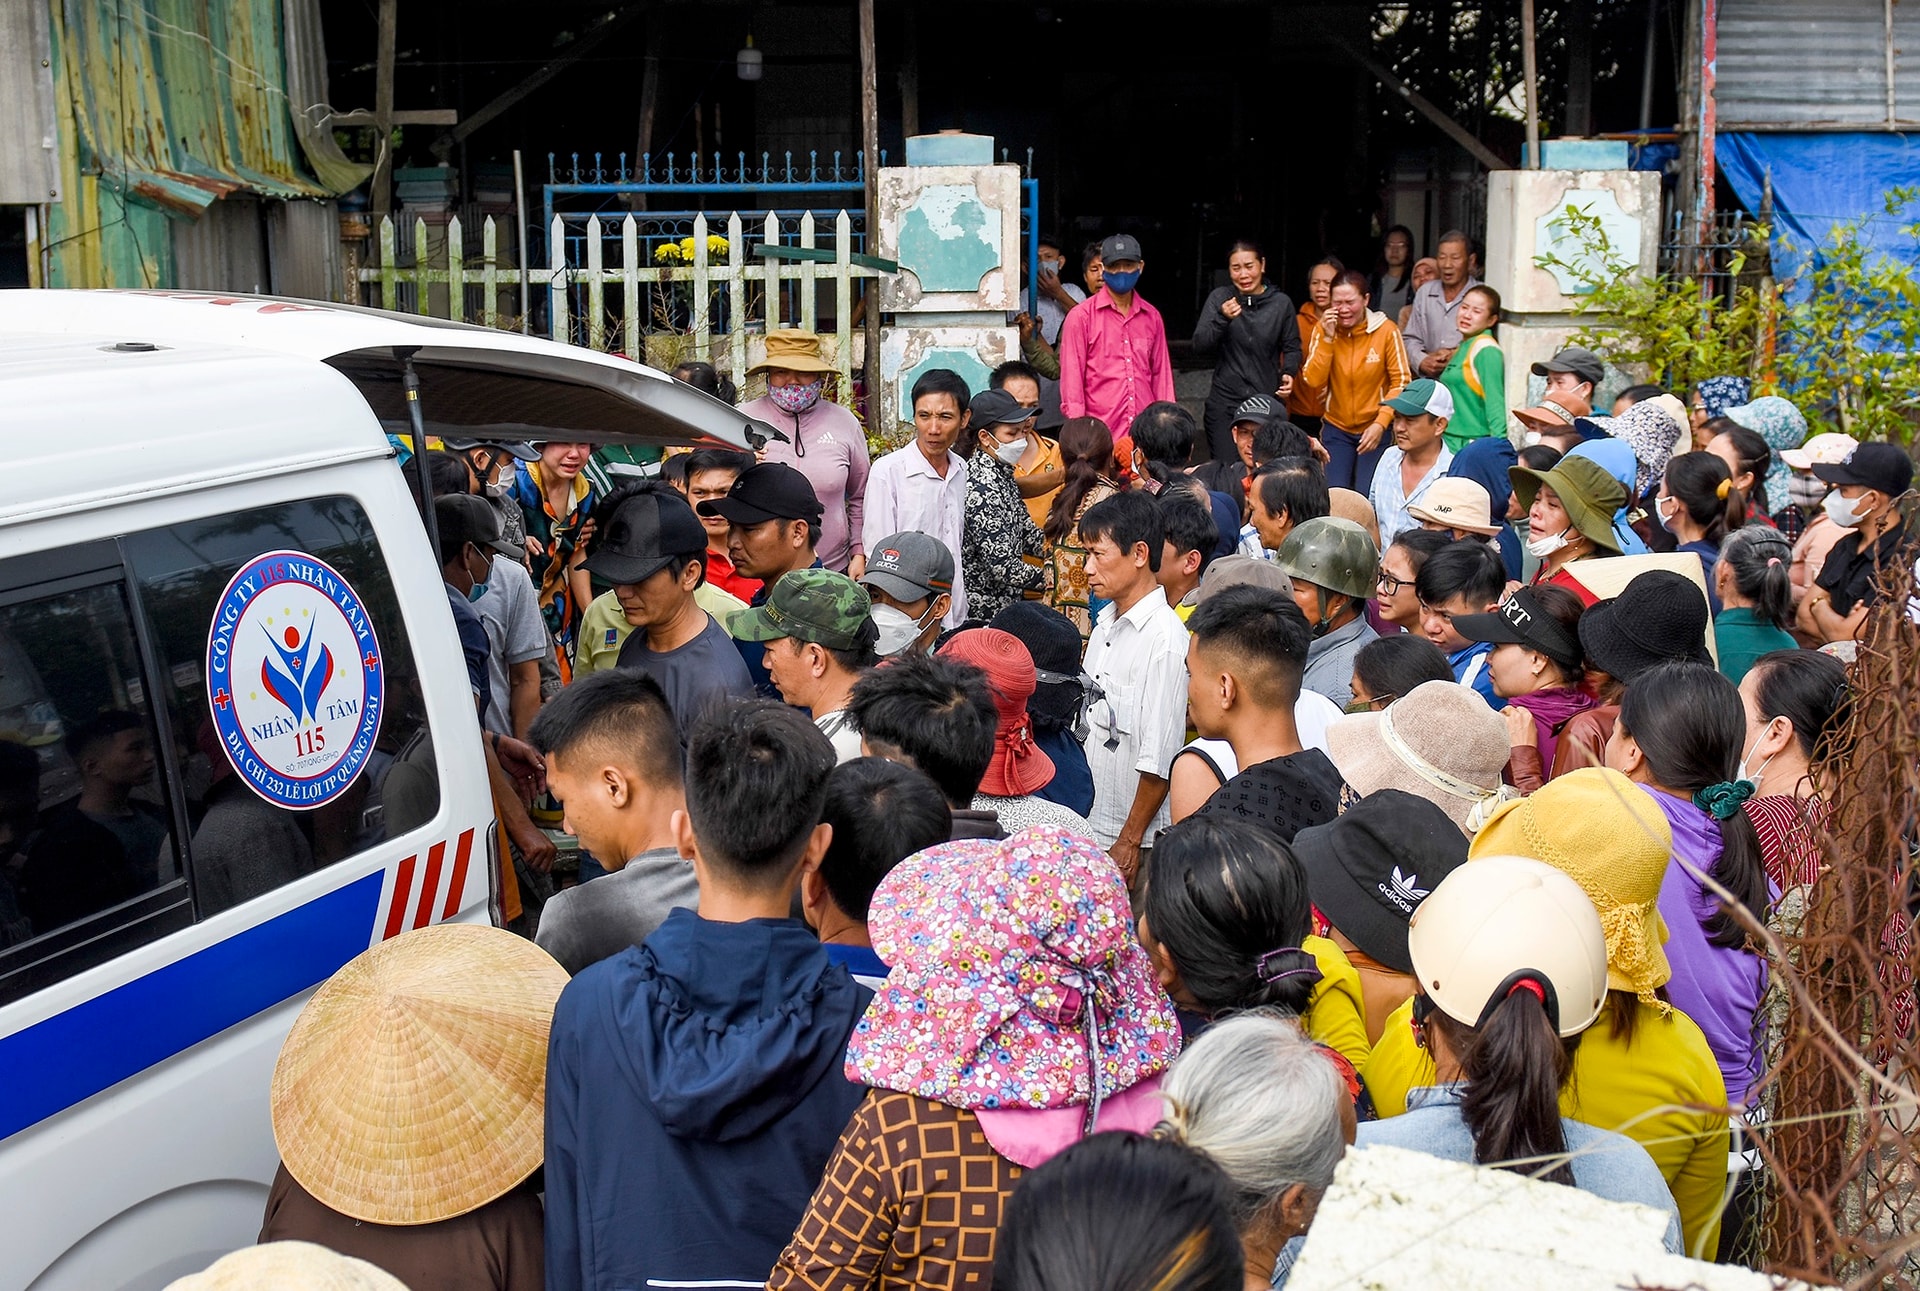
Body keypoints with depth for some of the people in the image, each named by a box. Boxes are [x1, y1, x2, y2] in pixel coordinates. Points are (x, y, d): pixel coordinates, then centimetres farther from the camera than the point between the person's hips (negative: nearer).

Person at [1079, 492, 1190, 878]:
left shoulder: (1165, 636, -17)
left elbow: (1159, 759, -18)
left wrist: (1129, 843, -16)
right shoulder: (1105, 624, 10)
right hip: (1086, 826, 7)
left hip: (1136, 838, -7)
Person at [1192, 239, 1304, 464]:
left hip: (1266, 402, 1)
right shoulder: (1219, 298, 2)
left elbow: (1292, 348, 12)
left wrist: (1289, 373, -8)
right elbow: (1199, 345, -4)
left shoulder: (1281, 302, 4)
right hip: (1224, 403, 0)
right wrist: (1222, 318, -20)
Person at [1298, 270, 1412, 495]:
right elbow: (1313, 381, -11)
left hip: (1375, 429, -2)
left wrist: (1381, 423, -18)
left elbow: (1401, 382, -9)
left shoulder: (1386, 330, -11)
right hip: (1336, 429, 2)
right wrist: (1327, 338, -19)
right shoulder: (1323, 329, -4)